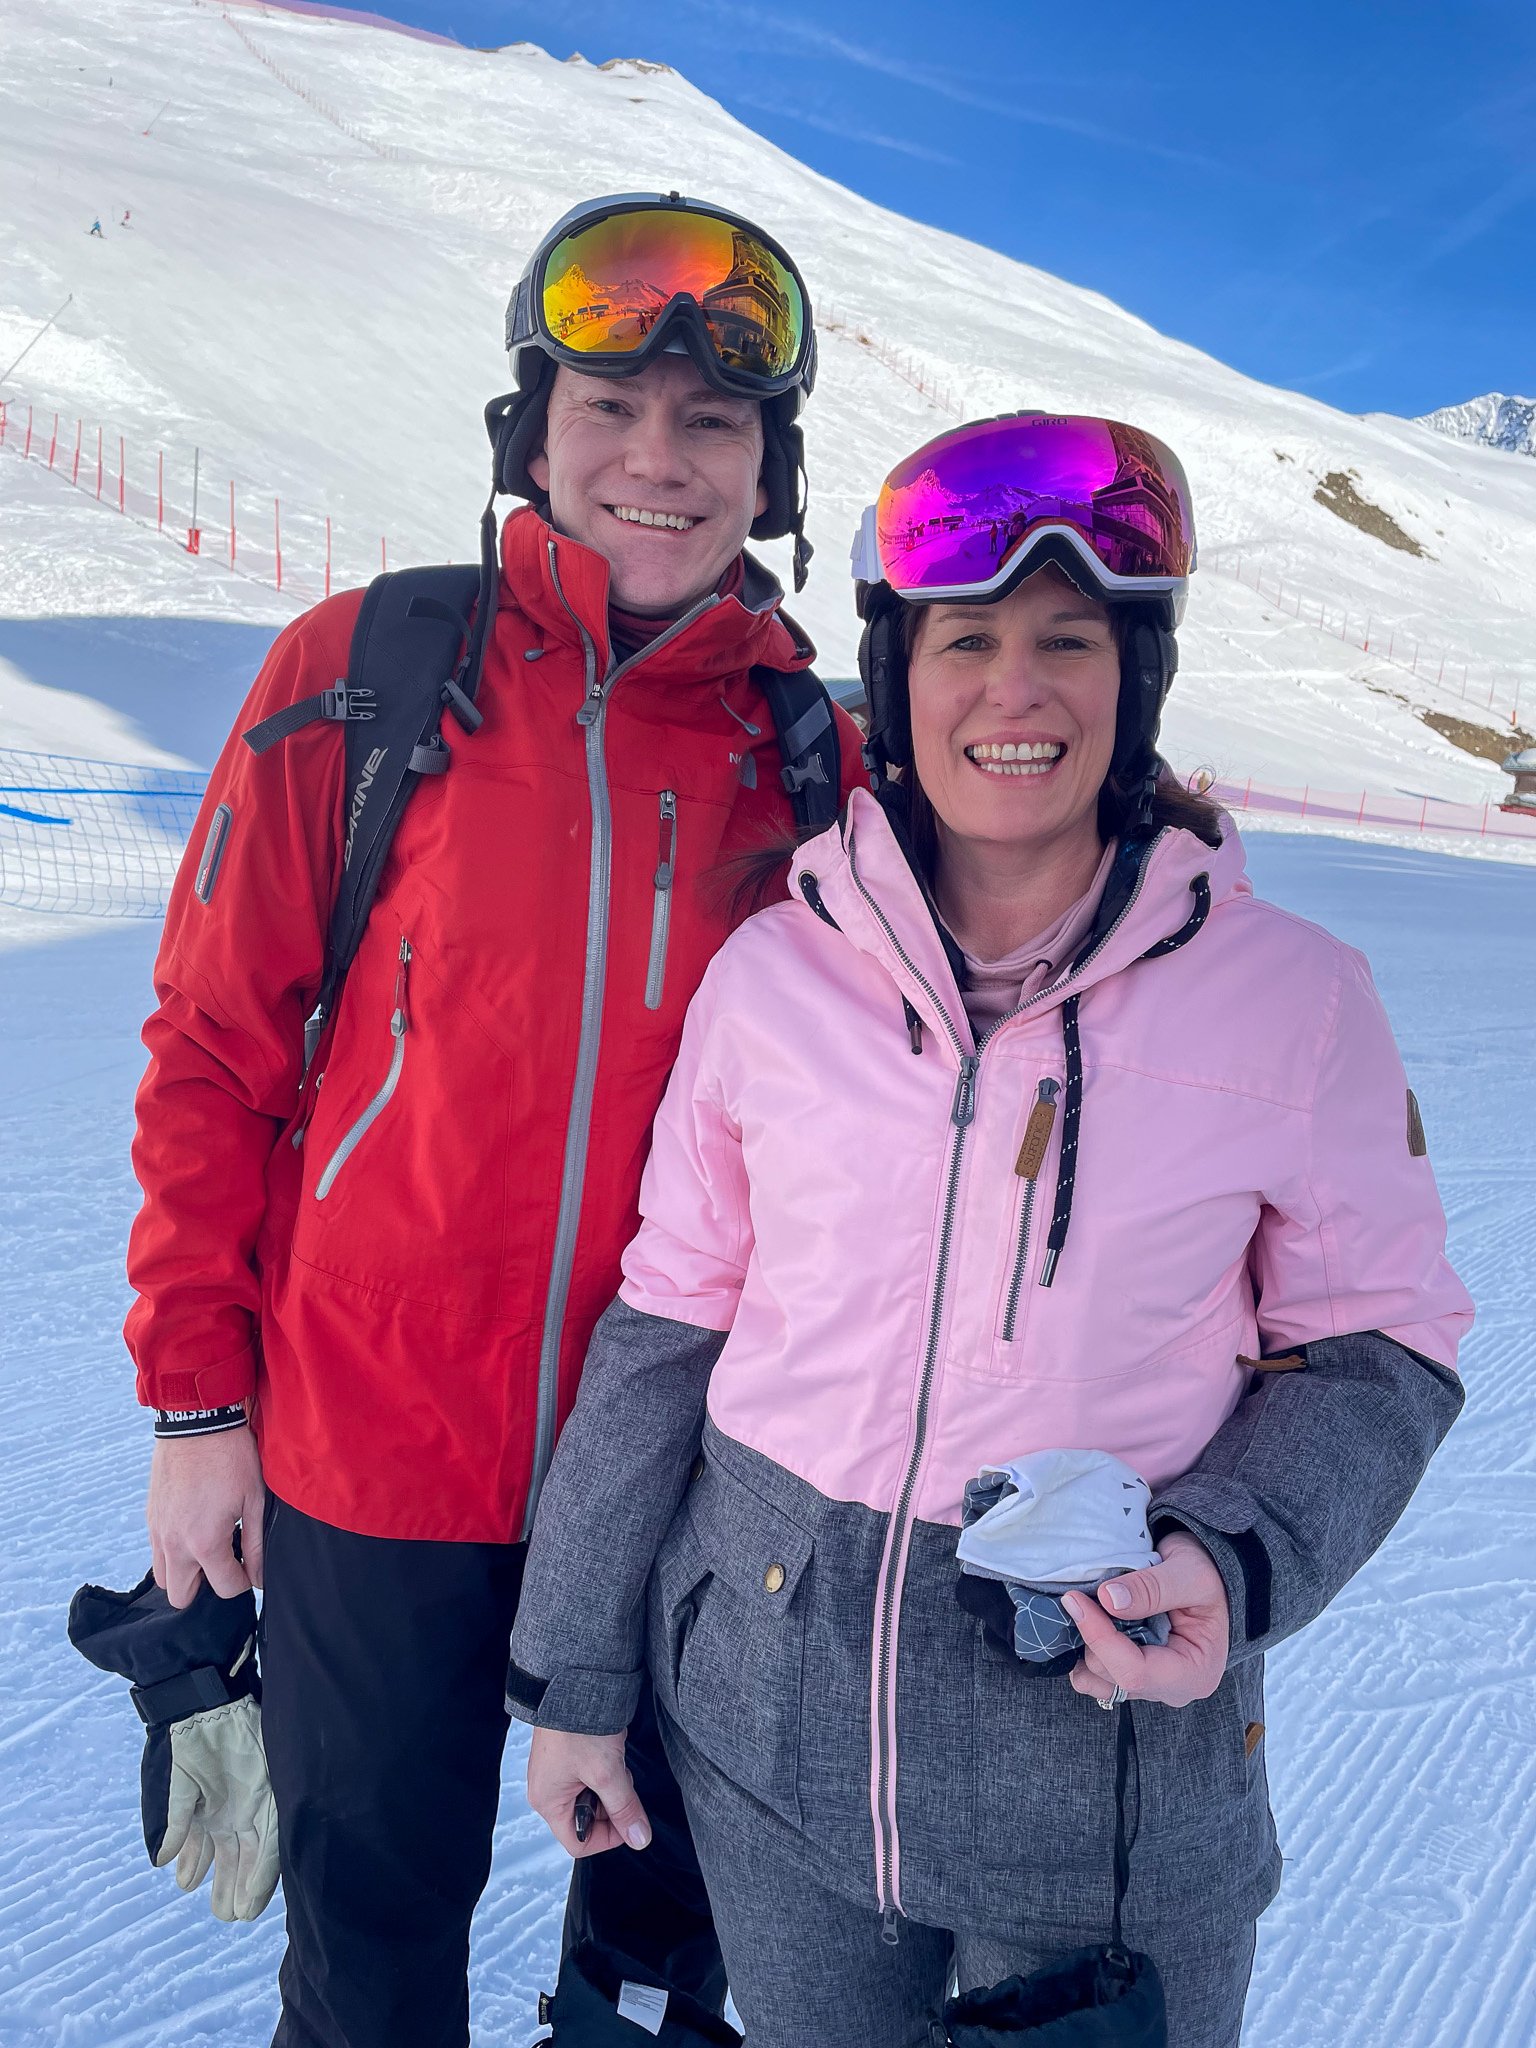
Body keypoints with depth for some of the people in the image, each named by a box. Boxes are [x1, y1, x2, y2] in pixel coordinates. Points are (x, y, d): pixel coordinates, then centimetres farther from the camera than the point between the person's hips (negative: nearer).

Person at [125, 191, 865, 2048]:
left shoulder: (812, 754, -2)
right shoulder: (365, 670, -7)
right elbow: (216, 1046, -3)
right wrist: (195, 1395, -3)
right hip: (366, 1447, -1)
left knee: (678, 1885, 22)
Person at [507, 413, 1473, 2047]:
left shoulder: (1291, 998, -9)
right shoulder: (774, 970, -6)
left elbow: (1373, 1348, 0)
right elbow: (667, 1326, 1)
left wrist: (1234, 1560, -18)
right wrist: (574, 1671, 4)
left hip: (1113, 1756, -1)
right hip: (769, 1729, 2)